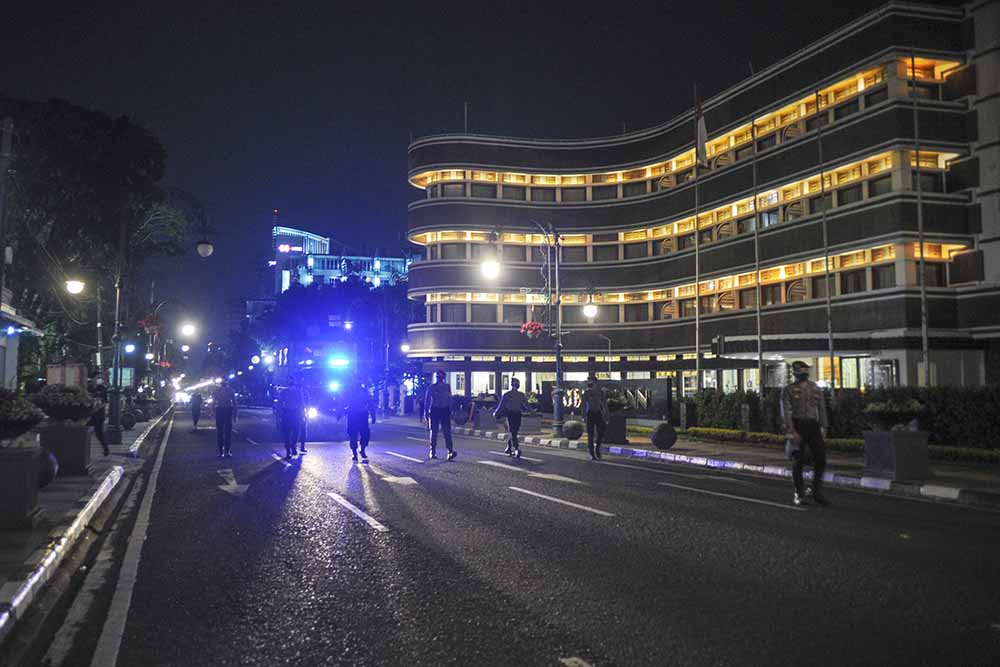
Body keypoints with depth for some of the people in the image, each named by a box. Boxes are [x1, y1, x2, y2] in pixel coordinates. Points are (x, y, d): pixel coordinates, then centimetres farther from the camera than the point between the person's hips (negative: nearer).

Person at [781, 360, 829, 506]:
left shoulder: (816, 389, 10)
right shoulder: (788, 390, -1)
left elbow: (822, 409, 15)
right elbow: (786, 412, -8)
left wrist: (823, 428, 9)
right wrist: (791, 431, -16)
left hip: (813, 427, 3)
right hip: (797, 427, -3)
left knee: (821, 457, -7)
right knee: (797, 461, 2)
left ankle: (817, 491, 6)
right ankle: (799, 494, 14)